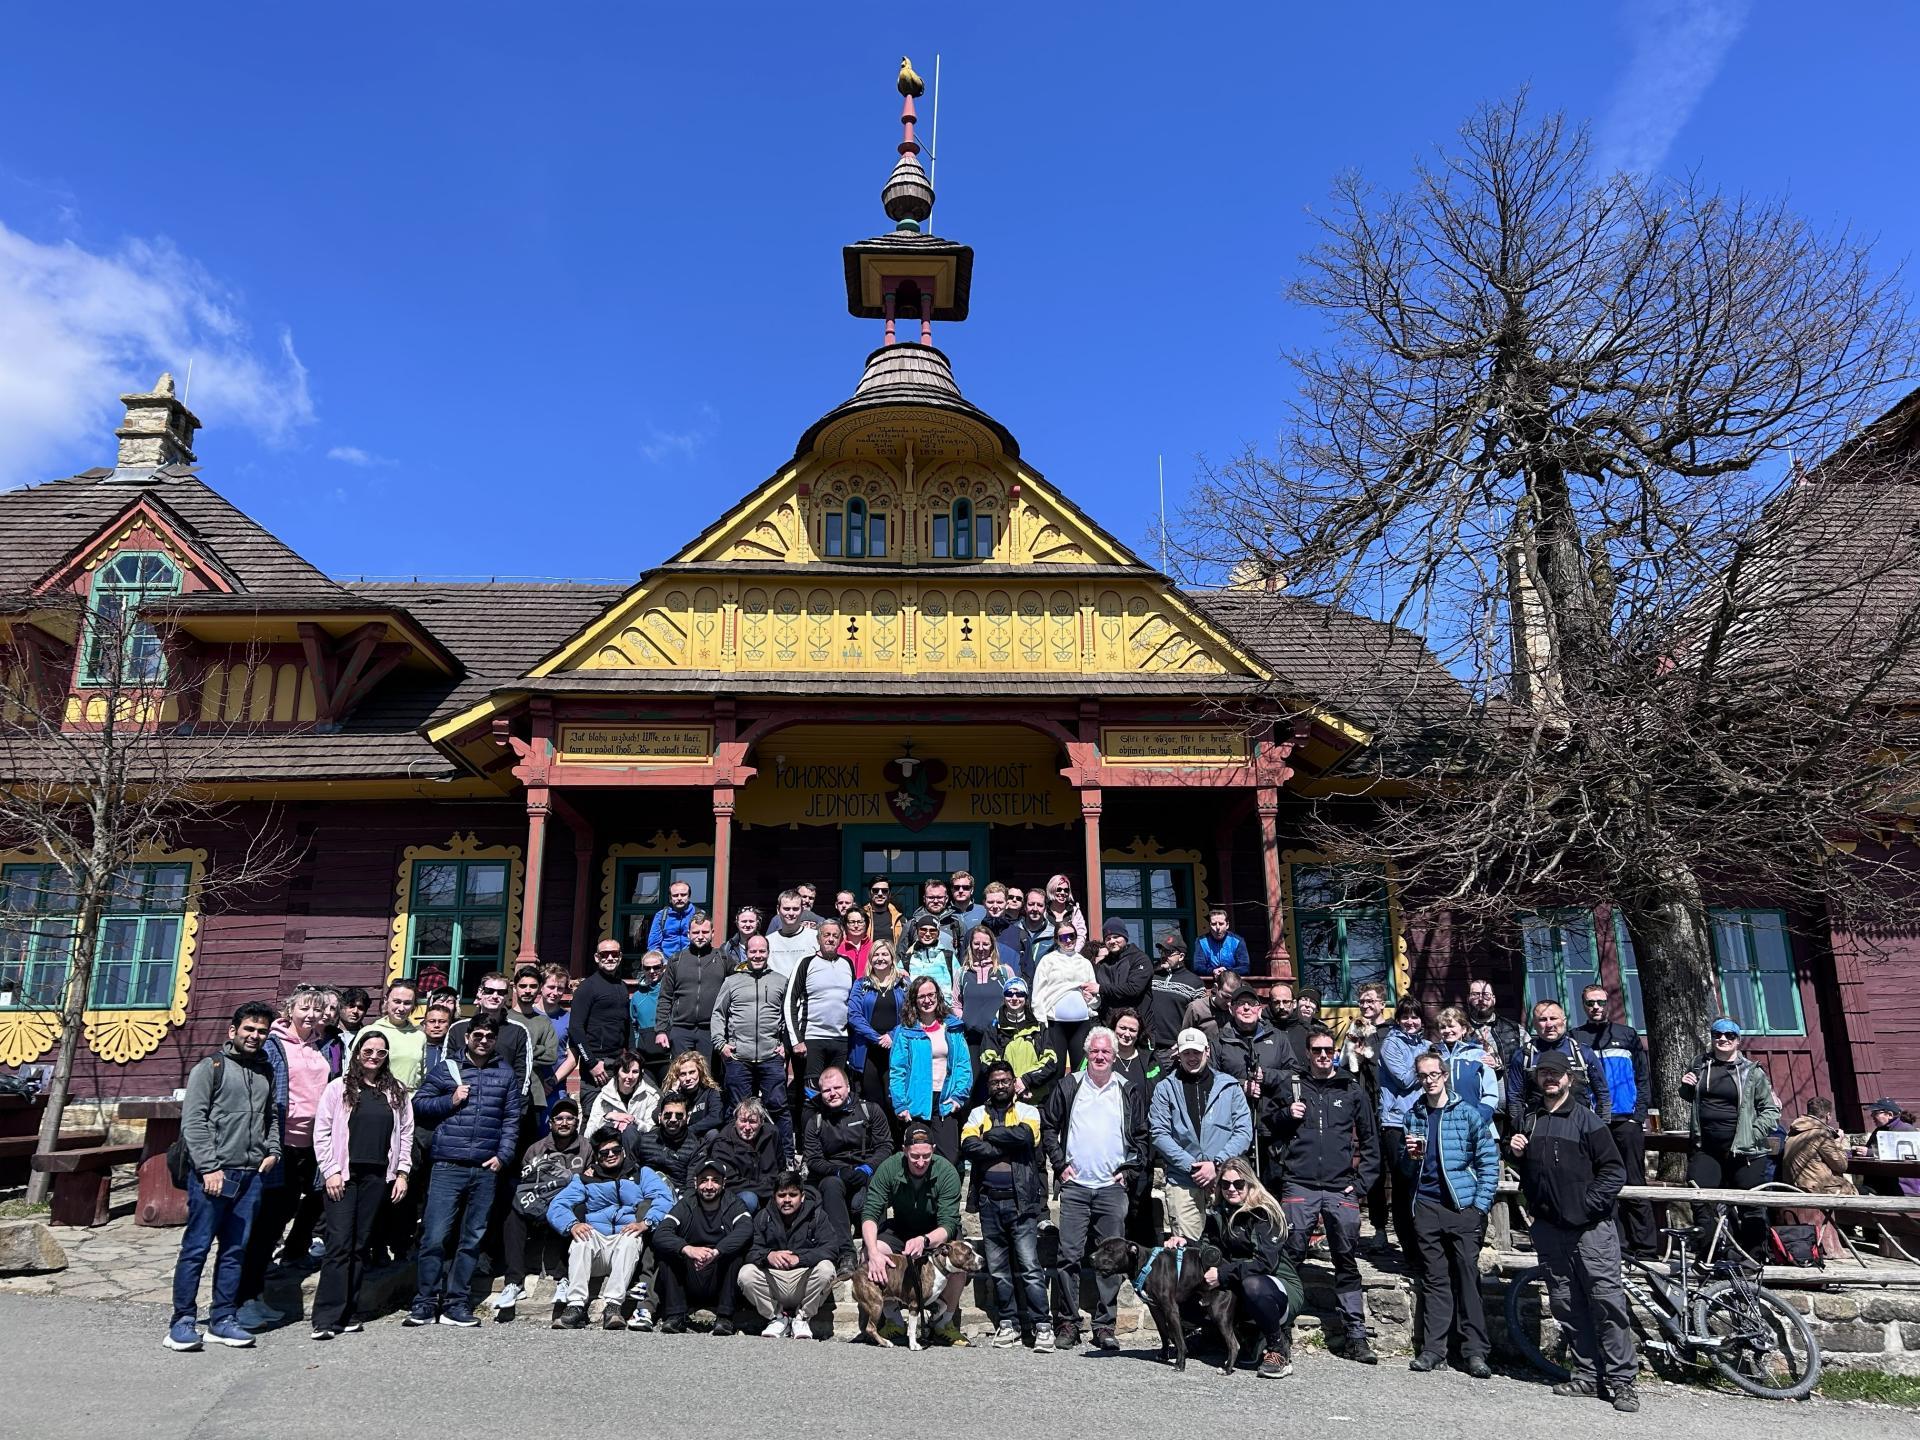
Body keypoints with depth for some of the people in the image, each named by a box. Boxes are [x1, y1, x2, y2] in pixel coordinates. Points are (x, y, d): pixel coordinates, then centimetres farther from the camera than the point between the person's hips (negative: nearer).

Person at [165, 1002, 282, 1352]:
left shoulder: (265, 1072, 16)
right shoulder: (211, 1067, -2)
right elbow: (193, 1121, -7)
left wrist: (273, 1151, 9)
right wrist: (209, 1167, -13)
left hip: (251, 1175, 6)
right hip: (212, 1173, -5)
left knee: (235, 1251, 9)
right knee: (196, 1248, -1)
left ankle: (222, 1320, 16)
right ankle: (182, 1322, 8)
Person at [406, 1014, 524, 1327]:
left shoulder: (506, 1075, 11)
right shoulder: (446, 1069, 7)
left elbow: (511, 1120, 9)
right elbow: (419, 1103, 7)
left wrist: (503, 1156, -1)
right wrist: (450, 1100, -7)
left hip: (486, 1170, 2)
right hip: (448, 1167, -2)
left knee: (472, 1239, 6)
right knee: (435, 1236, -6)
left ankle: (455, 1302, 14)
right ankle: (425, 1302, 4)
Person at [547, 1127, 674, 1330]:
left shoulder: (641, 1174, 17)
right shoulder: (585, 1179, 21)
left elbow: (665, 1198, -1)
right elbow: (556, 1206, 6)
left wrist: (645, 1222, -21)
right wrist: (572, 1225, -17)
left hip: (626, 1239, -1)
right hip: (595, 1240, 2)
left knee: (631, 1239, -34)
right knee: (581, 1238, -31)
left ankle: (613, 1306, -43)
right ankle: (575, 1306, -38)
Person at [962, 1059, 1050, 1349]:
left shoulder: (1028, 1112, 8)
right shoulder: (978, 1114, 13)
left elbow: (1024, 1135, -15)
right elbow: (968, 1145, -5)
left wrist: (991, 1134, -4)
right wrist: (1006, 1148, -9)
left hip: (1021, 1201, -3)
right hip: (989, 1201, 3)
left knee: (1029, 1266, -7)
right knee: (997, 1269, 7)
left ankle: (1041, 1325, -2)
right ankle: (1007, 1323, 16)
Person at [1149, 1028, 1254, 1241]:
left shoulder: (1229, 1086, 10)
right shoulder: (1165, 1089, 8)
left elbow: (1244, 1132, 3)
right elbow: (1159, 1134, -1)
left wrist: (1217, 1164, -8)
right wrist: (1192, 1166, -10)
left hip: (1225, 1179, 1)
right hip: (1182, 1183, -1)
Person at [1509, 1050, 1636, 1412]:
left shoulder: (1586, 1120, -3)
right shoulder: (1528, 1122, 14)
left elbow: (1614, 1171, -6)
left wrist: (1588, 1203, -13)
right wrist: (1517, 1155, 3)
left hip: (1590, 1226, -5)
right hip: (1548, 1228, 5)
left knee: (1608, 1301, -7)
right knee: (1566, 1305, 8)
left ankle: (1620, 1380, -1)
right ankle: (1587, 1374, 17)